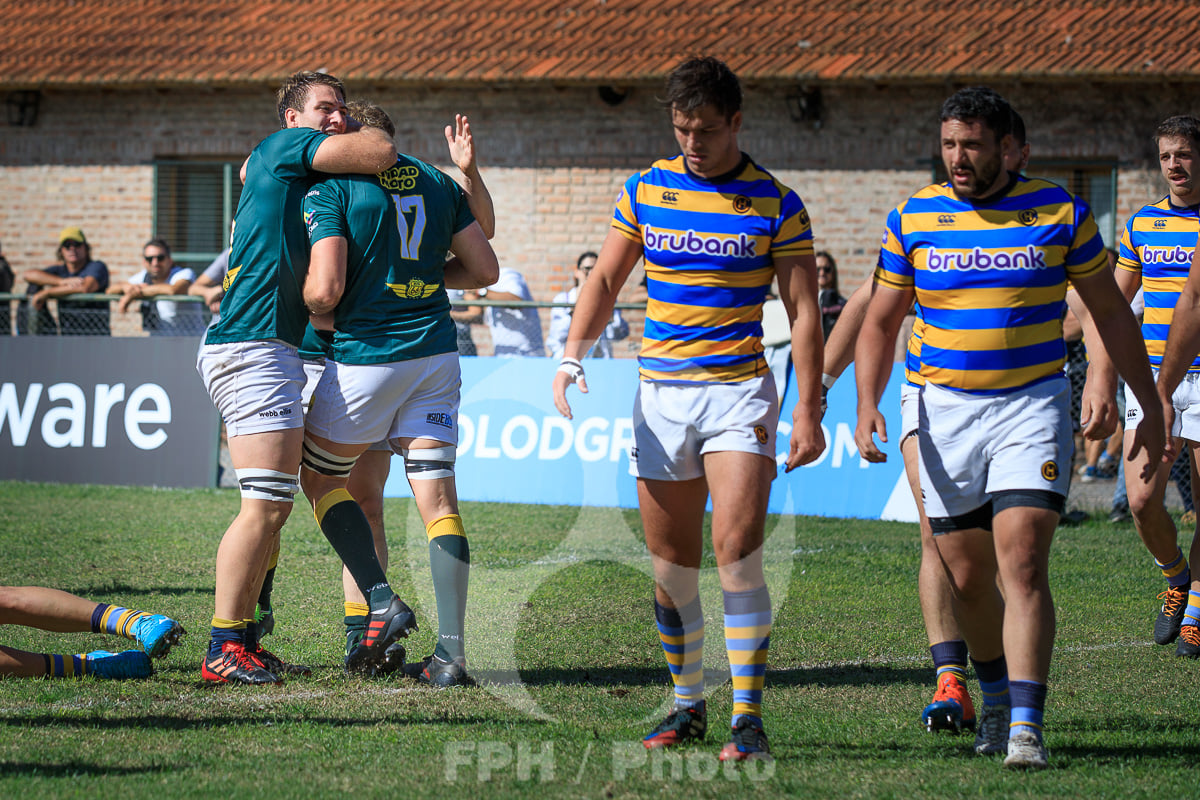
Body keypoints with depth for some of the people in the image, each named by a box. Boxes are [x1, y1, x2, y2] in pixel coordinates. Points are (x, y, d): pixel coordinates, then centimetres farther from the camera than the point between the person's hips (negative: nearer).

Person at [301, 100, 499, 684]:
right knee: (437, 499, 2)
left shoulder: (332, 187, -7)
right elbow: (484, 269, 12)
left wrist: (314, 308, 6)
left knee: (319, 475, 17)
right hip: (435, 353, 5)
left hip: (365, 355, -5)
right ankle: (451, 650, -7)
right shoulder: (437, 182, 10)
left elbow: (325, 289, -16)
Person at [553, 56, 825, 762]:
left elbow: (804, 312, -1)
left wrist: (809, 411, -7)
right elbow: (606, 280, 11)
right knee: (671, 564, 6)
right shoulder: (646, 191, 6)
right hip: (660, 392, 3)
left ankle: (749, 716, -14)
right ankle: (687, 706, 19)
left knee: (737, 550, -16)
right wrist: (573, 354, -5)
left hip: (739, 392, -3)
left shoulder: (776, 205, -2)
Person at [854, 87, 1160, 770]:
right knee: (967, 576, 8)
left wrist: (1150, 406, 8)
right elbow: (880, 324, 8)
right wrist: (868, 405, -8)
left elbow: (1111, 311, 8)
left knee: (1022, 564, -16)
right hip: (946, 412, 2)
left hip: (1033, 406, -2)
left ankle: (1027, 727, -20)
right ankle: (996, 697, 30)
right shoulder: (912, 219, 1)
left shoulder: (1059, 212, -1)